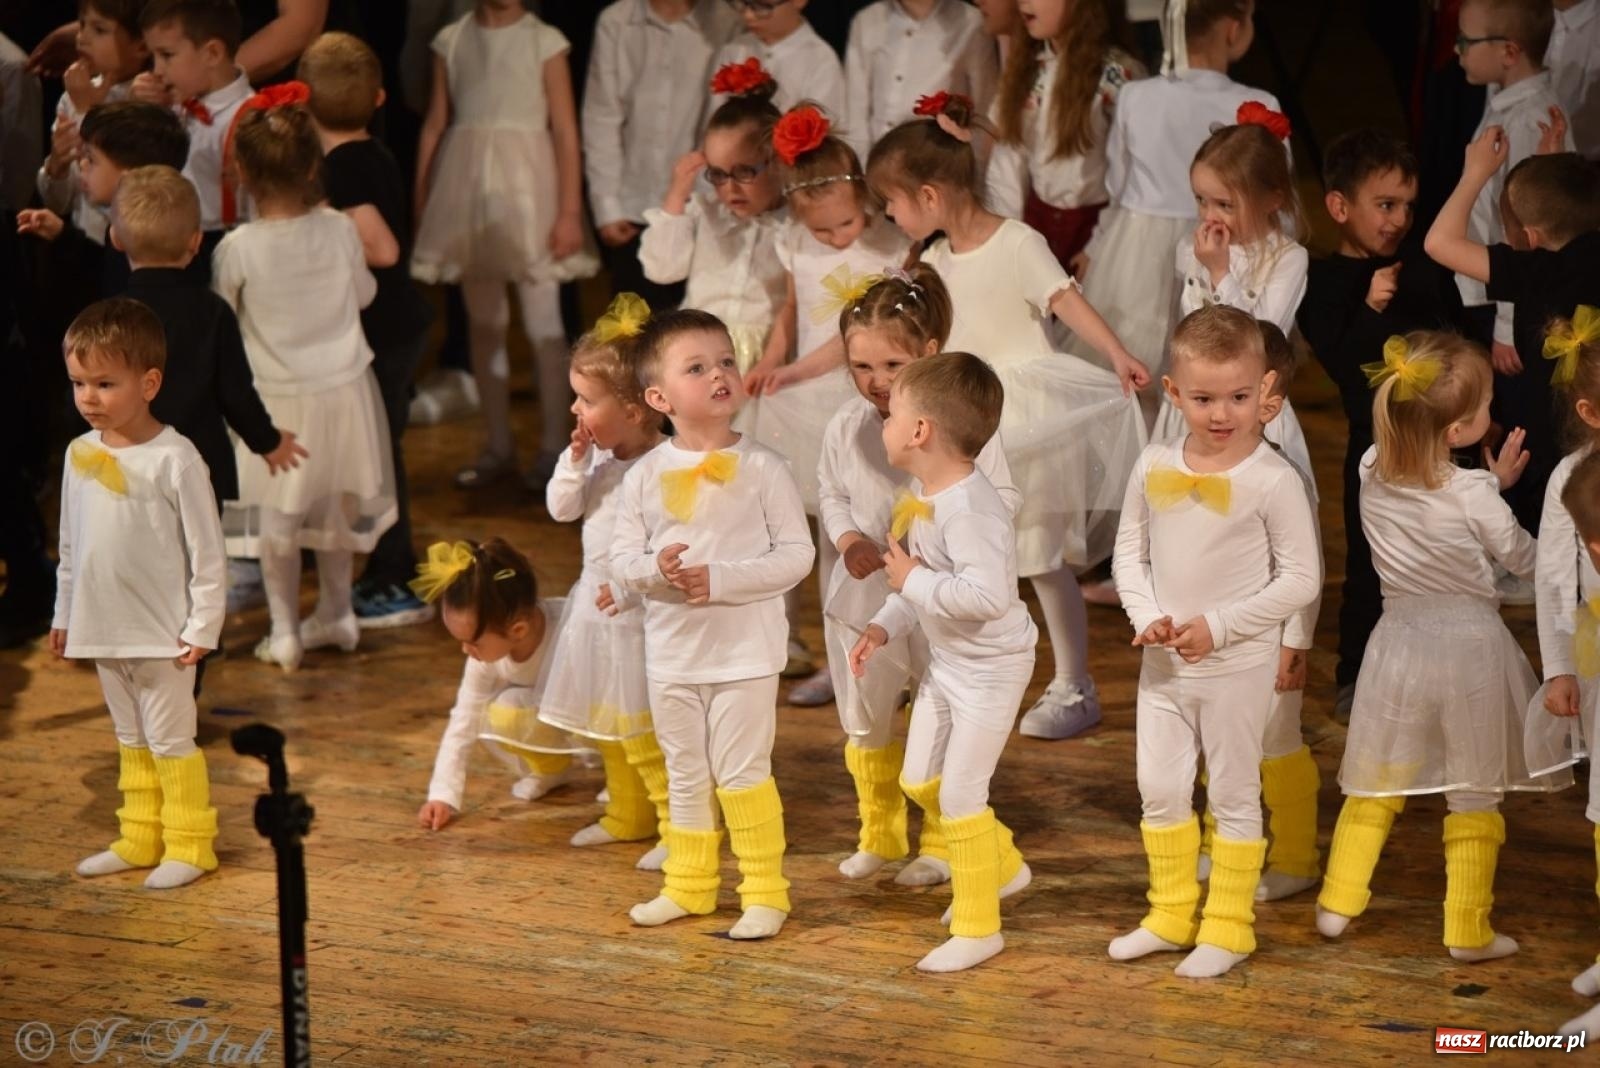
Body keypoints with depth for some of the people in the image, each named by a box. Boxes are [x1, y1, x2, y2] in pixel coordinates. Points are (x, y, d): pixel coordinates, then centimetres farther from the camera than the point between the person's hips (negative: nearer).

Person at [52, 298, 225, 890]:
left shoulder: (173, 458, -16)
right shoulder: (80, 454, 3)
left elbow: (206, 551, -13)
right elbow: (71, 546, 13)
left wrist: (202, 626, -14)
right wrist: (64, 614, 15)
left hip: (162, 633, -7)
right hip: (103, 629, 7)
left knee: (170, 740, 1)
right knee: (131, 742, 16)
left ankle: (189, 846, 10)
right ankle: (140, 840, 25)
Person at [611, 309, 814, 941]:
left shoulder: (762, 469, -9)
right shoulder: (645, 476, -1)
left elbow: (796, 555, -11)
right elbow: (621, 558, 0)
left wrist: (721, 578, -22)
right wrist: (655, 568, -22)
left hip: (745, 650, -4)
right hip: (671, 651, 4)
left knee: (741, 770, -1)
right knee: (685, 773, 16)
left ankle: (765, 890, 12)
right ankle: (688, 884, 30)